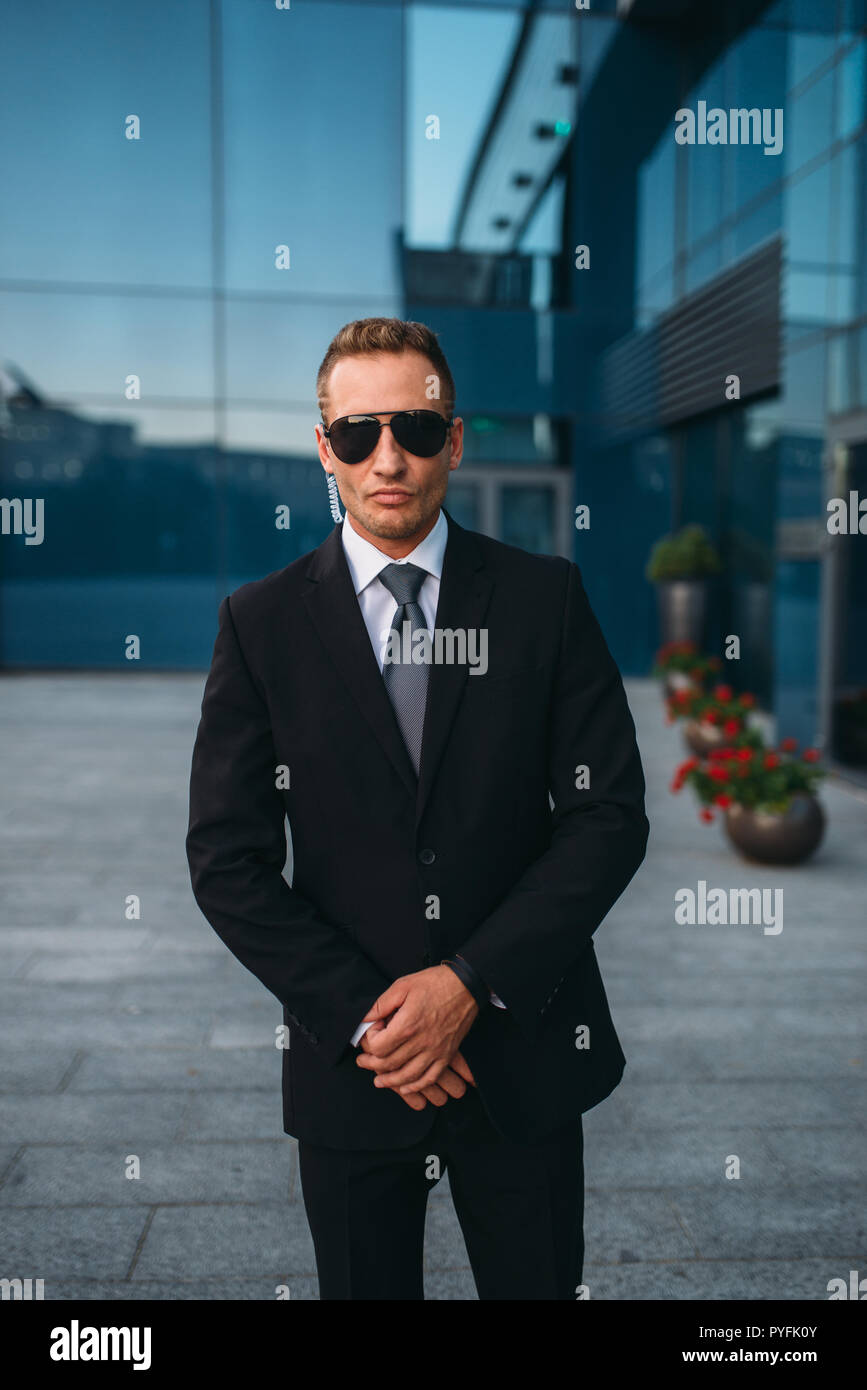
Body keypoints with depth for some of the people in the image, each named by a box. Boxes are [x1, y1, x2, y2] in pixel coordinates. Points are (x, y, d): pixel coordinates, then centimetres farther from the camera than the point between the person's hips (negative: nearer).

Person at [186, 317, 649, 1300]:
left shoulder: (545, 597, -2)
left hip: (523, 1051, 1)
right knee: (363, 1285, 17)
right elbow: (227, 859, -4)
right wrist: (361, 1016, -11)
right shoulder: (261, 621, -2)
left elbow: (611, 813, -6)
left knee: (541, 1284, 17)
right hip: (348, 1065, 0)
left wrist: (473, 982, -13)